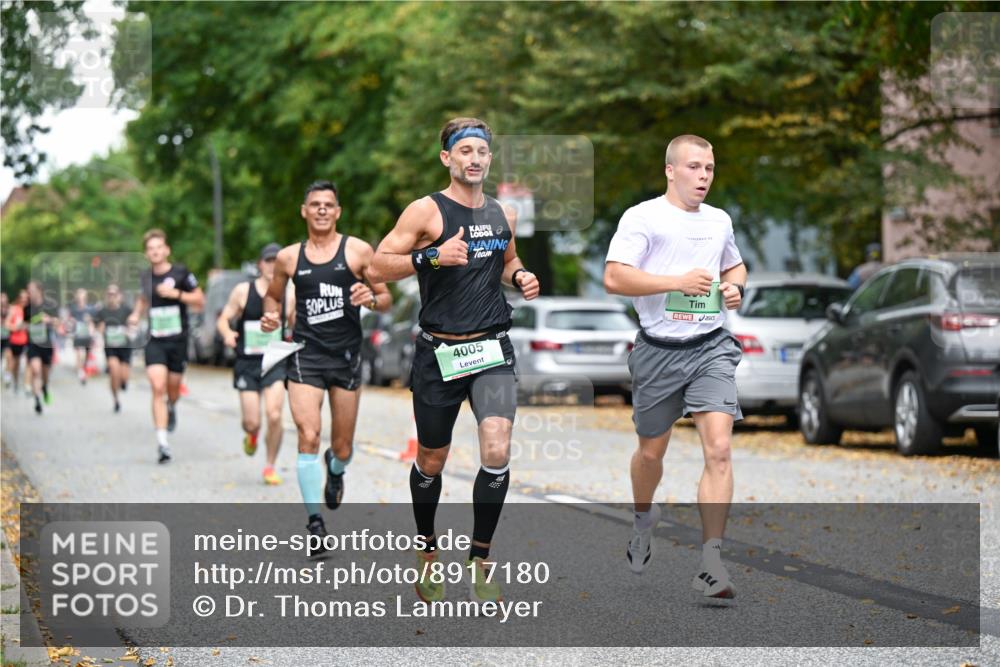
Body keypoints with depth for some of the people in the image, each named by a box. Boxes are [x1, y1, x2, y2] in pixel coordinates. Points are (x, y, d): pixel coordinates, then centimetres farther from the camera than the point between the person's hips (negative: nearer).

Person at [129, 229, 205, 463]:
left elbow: (200, 301, -3)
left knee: (173, 387, 11)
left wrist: (176, 294, -16)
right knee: (158, 387, -13)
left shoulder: (181, 273, -5)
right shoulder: (146, 277, 6)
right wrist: (136, 314, 10)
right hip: (155, 341, 1)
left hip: (178, 340, -1)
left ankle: (171, 407, 50)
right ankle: (162, 442, -17)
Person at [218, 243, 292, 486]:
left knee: (274, 416, -15)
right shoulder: (243, 291, -3)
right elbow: (223, 319, 1)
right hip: (247, 364, -1)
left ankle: (270, 466, 5)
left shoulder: (288, 295, 0)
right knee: (252, 423, -4)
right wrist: (227, 334, -21)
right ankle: (251, 435, 36)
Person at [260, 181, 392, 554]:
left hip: (346, 355, 0)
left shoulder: (358, 251, 1)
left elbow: (386, 299, 5)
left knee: (343, 448, 9)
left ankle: (336, 469, 48)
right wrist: (271, 316, 0)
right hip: (305, 355, 0)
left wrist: (371, 299, -18)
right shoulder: (289, 258, 6)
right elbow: (273, 295, 22)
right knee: (309, 435, -18)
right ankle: (315, 522, -12)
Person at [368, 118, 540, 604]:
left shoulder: (503, 215, 10)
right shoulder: (426, 211, -6)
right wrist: (433, 256, -22)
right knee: (431, 462, 9)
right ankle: (428, 553, 34)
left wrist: (521, 277, 7)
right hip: (439, 350, -3)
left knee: (496, 453, -15)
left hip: (492, 348, 3)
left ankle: (480, 560, 0)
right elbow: (377, 267, -10)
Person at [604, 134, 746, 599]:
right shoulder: (643, 217, -4)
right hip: (658, 351, -2)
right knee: (651, 452, 13)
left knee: (718, 448, -15)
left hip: (711, 349, 2)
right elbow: (614, 278, -15)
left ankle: (711, 563, -16)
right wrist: (678, 282, -21)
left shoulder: (719, 221, 13)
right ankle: (644, 520, 47)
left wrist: (735, 287, 8)